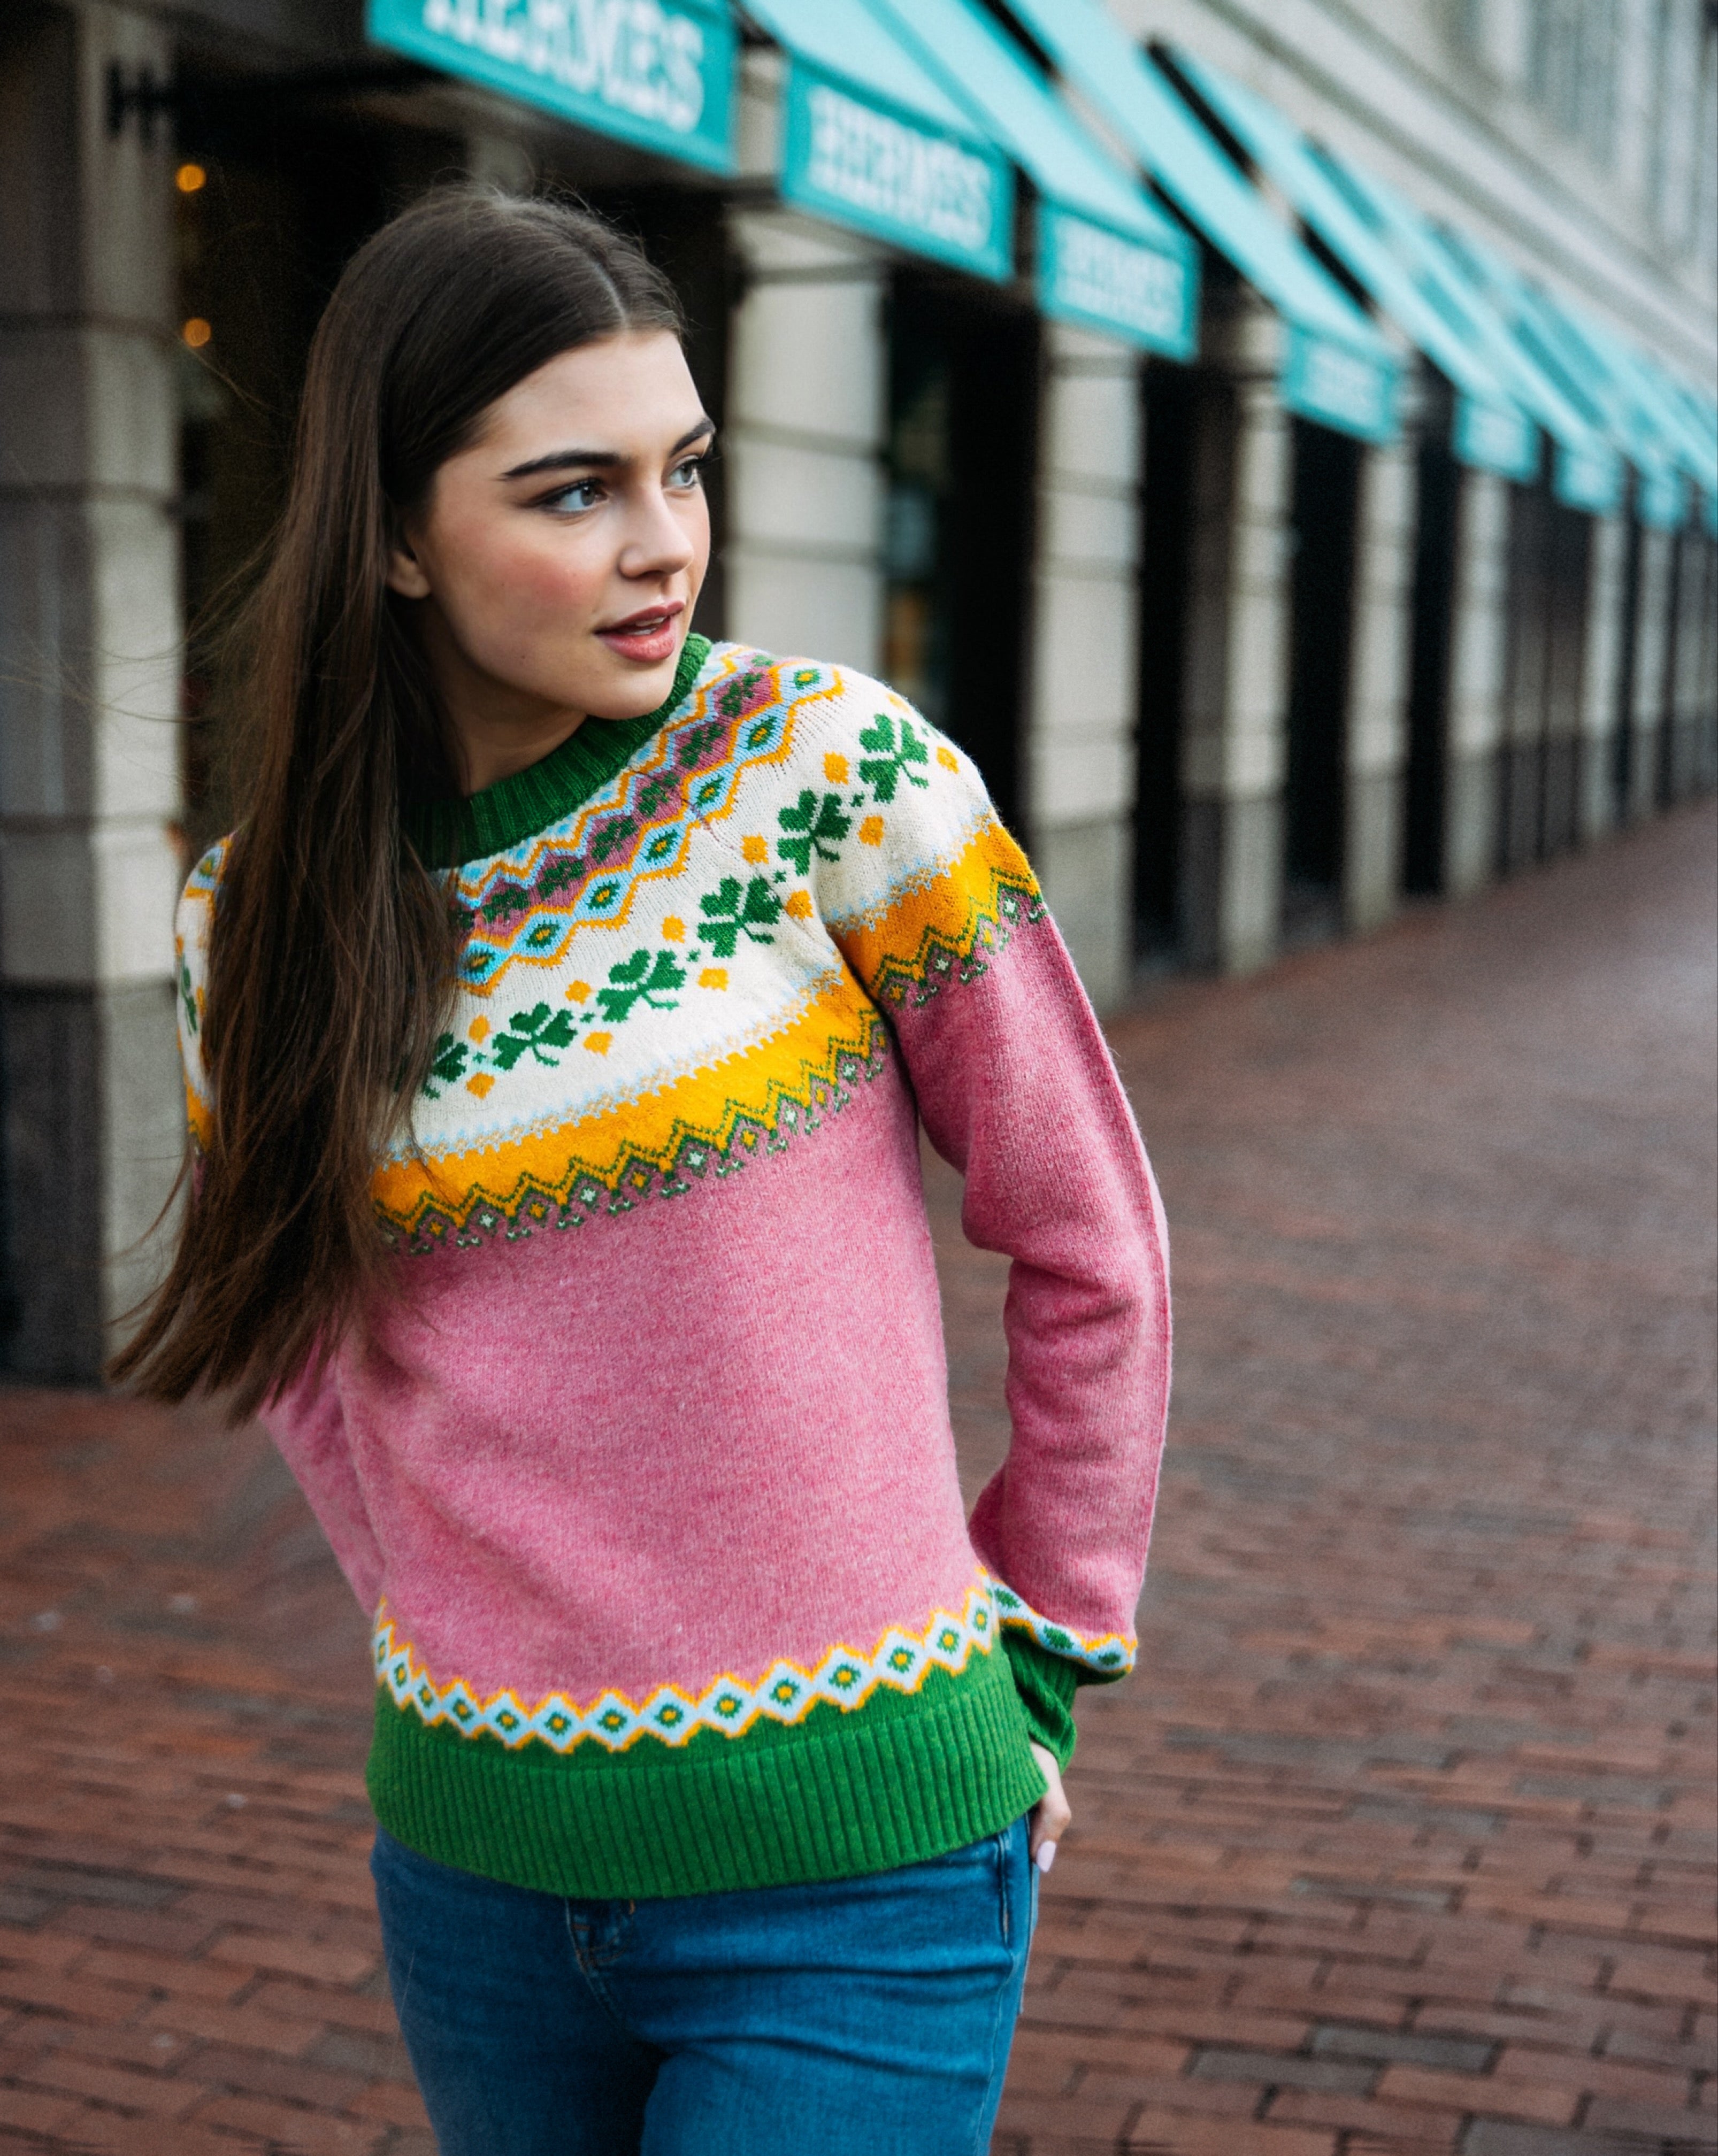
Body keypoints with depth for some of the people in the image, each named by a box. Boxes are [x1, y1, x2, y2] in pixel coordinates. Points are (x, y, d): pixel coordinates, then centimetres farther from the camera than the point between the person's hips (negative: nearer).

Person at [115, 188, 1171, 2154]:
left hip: (852, 1869, -3)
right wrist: (465, 1643, 12)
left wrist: (1043, 1657, 4)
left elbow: (1084, 1238, -3)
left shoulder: (834, 772, -12)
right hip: (473, 1858, 4)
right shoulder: (252, 926, -1)